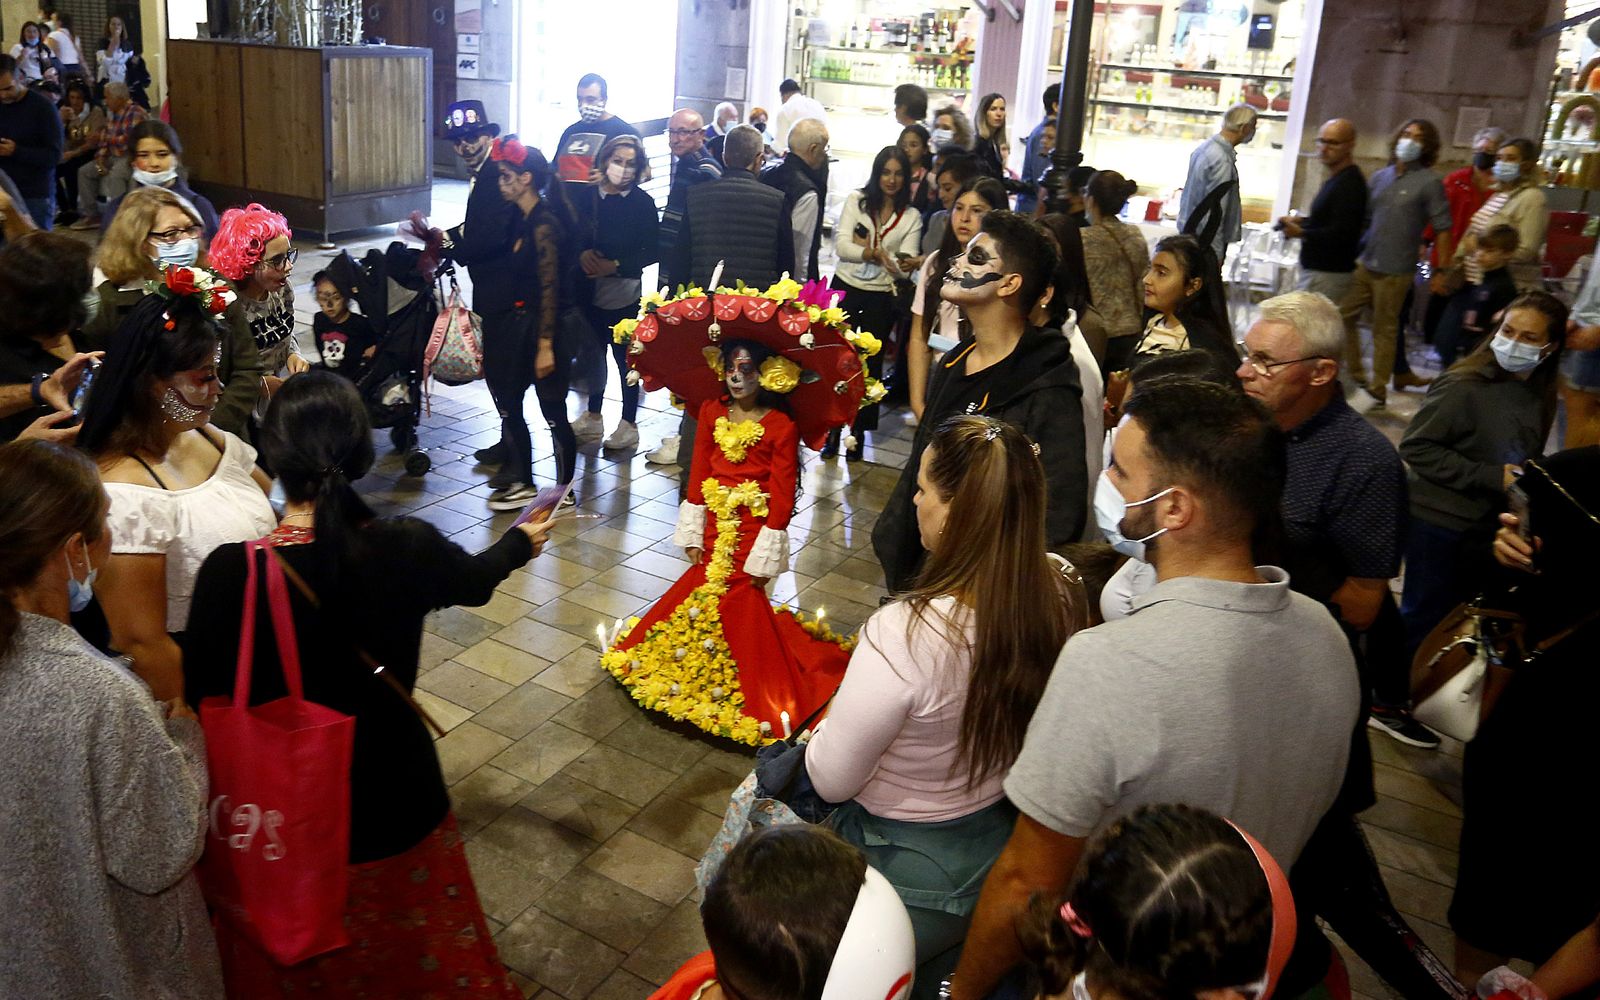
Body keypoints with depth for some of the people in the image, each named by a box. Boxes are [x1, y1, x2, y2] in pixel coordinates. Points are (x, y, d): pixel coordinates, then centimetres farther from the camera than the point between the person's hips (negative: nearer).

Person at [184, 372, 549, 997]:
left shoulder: (231, 571, -27)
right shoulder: (410, 548, -20)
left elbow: (203, 695, -12)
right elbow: (476, 579, 3)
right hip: (395, 799, 1)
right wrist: (520, 542, 25)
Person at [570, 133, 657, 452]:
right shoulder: (587, 195, 3)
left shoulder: (643, 202, -7)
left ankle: (629, 425, 15)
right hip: (591, 290, 4)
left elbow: (651, 252, -8)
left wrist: (616, 265, -16)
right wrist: (582, 254, -12)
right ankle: (593, 417, 30)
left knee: (625, 357, 2)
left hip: (625, 292, -4)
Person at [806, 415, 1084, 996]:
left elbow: (832, 781, -22)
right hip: (1007, 847, 6)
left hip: (905, 874, -6)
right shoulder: (1059, 601, -16)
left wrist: (827, 725, -1)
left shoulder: (905, 634, -35)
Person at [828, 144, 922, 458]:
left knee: (870, 364, 7)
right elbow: (841, 245, -12)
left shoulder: (912, 217, 1)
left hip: (880, 298, 0)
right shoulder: (856, 200, -1)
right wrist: (875, 255, -27)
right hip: (845, 288, 0)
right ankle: (831, 429, 18)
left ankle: (858, 432, 19)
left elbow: (905, 264, -7)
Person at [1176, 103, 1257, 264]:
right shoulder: (1223, 161, -22)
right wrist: (1217, 254, -17)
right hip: (1206, 243, -9)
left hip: (1189, 232, 9)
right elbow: (1214, 210, -22)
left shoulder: (1205, 147, 6)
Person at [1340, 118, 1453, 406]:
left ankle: (1379, 387, 14)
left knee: (1385, 328, 3)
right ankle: (1355, 372, 22)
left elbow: (1443, 228, -6)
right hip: (1364, 264, 5)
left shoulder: (1429, 182, -6)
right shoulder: (1379, 177, 9)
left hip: (1395, 270, -5)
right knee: (1343, 315, 7)